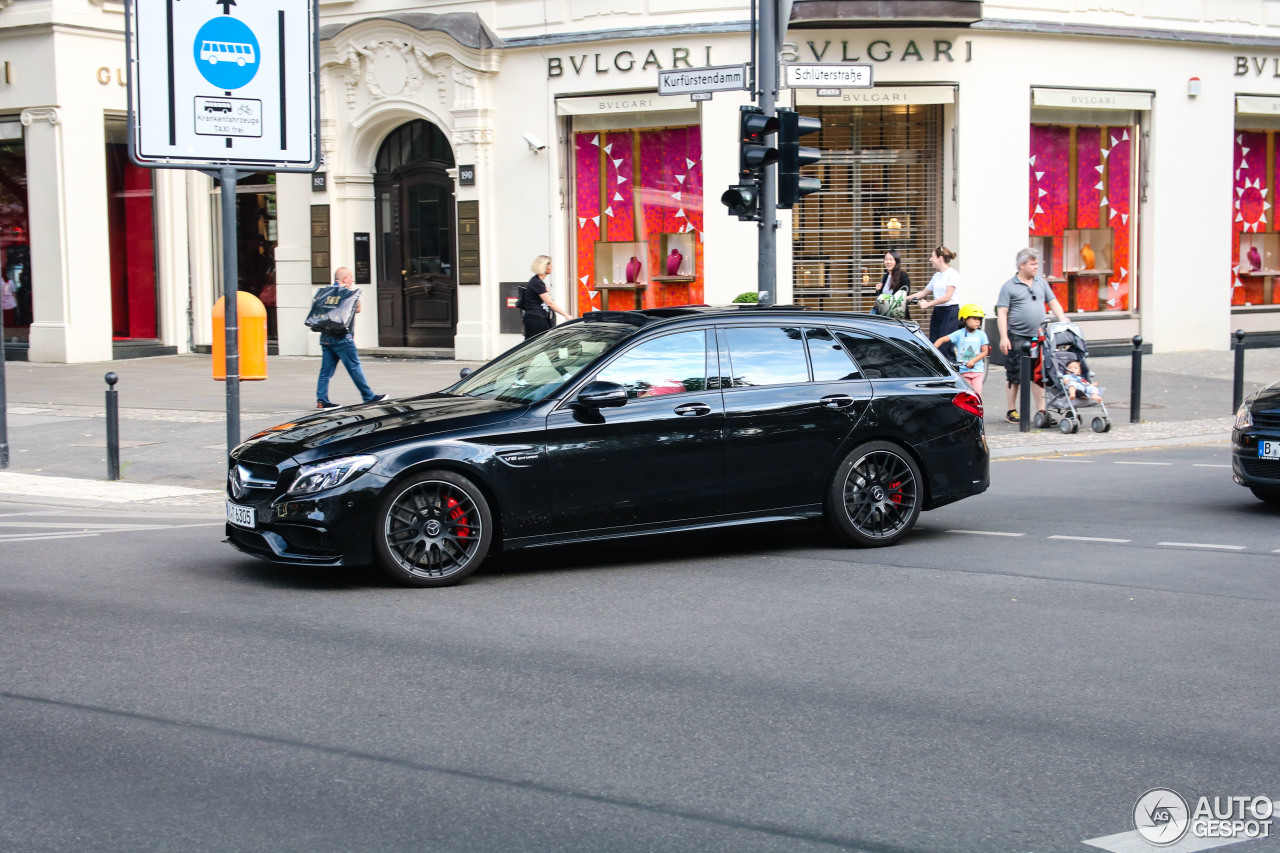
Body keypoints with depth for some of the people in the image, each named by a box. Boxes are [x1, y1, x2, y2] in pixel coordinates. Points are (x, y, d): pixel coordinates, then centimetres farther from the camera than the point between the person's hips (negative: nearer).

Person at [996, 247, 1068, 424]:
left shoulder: (1041, 283, 13)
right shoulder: (1009, 287, -3)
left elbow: (1053, 303, 18)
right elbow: (1002, 313, -6)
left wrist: (1062, 319, 0)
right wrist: (1004, 337, -14)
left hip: (1037, 337, 5)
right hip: (1017, 338, -5)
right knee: (1014, 376, 2)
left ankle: (1041, 410, 9)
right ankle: (1012, 411, 11)